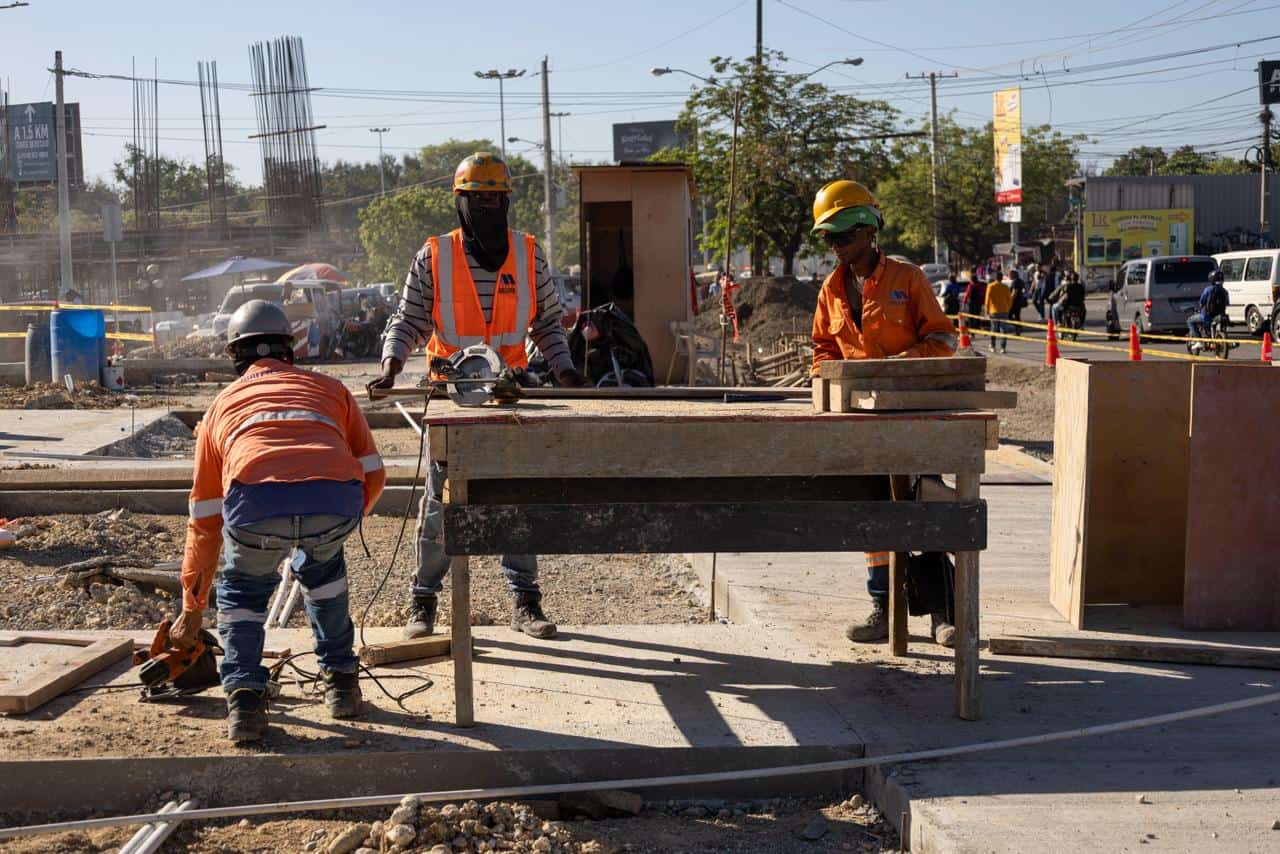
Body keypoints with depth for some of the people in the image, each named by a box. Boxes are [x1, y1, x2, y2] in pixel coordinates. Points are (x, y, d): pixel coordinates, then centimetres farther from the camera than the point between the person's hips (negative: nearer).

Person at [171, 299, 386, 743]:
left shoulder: (223, 404, 34)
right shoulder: (330, 388, 34)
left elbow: (205, 520, 39)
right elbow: (373, 476, 26)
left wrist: (192, 610, 48)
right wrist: (334, 526, 45)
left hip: (256, 501, -1)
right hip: (336, 501, 1)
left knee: (243, 587, 30)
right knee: (322, 567, 35)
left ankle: (244, 701, 17)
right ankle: (341, 681, 36)